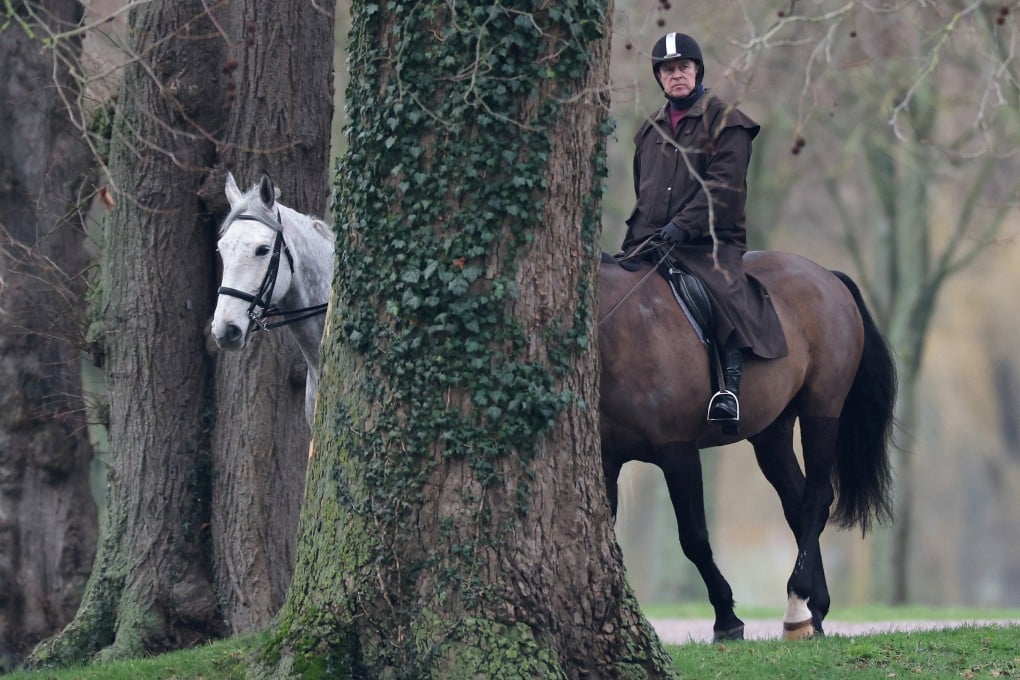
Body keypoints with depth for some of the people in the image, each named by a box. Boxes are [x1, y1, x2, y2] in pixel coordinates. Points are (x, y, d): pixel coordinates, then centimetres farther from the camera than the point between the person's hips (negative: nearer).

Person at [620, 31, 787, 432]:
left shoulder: (725, 122, 2)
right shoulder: (650, 131, 22)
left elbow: (723, 186, -9)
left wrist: (683, 225, -20)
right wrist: (636, 240, 16)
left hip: (709, 241, -6)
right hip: (652, 245, 6)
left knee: (726, 292, -32)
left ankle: (731, 387, -36)